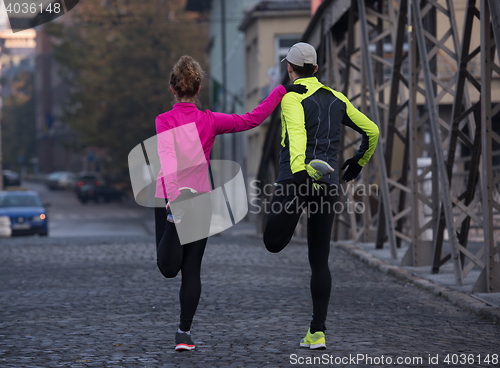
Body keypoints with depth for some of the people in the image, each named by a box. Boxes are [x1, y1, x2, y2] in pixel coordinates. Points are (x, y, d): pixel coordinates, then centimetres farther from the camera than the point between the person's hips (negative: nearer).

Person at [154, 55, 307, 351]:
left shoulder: (164, 121, -8)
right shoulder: (210, 121, -2)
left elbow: (167, 156, -23)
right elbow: (252, 119, 1)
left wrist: (173, 196, -32)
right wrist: (281, 91, 8)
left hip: (169, 198, -2)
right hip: (200, 200, 2)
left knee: (168, 268, 5)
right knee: (192, 269, 8)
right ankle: (185, 333, 4)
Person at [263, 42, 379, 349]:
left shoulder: (292, 98, -4)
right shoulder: (336, 99, 15)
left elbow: (297, 134, -24)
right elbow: (372, 132, 20)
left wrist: (299, 171, -39)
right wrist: (359, 162, 36)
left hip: (296, 178, -5)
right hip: (328, 185, 5)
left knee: (273, 243, 0)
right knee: (320, 261, 10)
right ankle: (317, 332, 5)